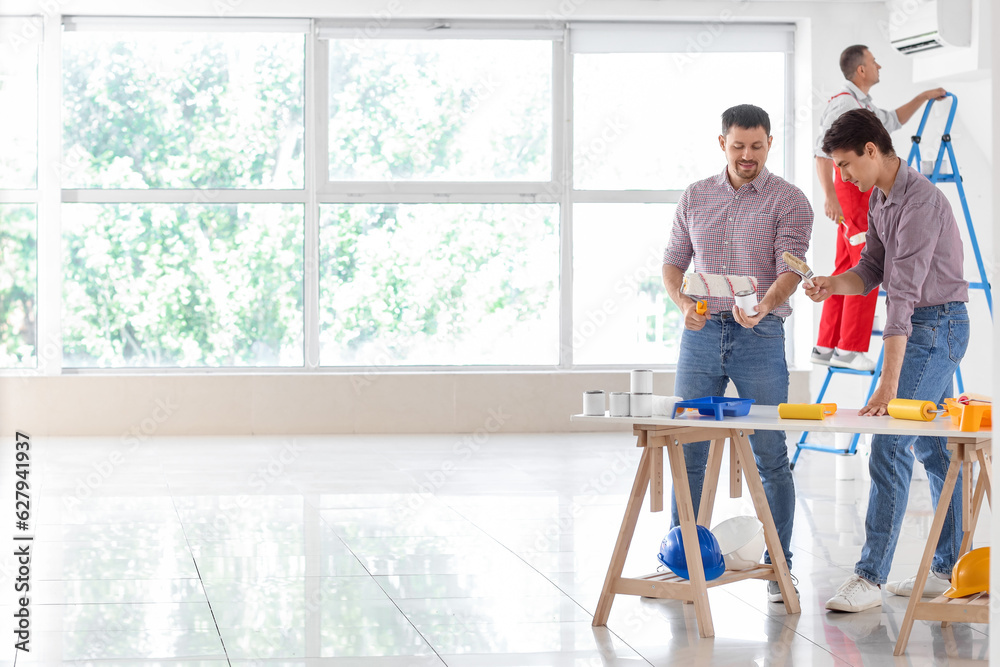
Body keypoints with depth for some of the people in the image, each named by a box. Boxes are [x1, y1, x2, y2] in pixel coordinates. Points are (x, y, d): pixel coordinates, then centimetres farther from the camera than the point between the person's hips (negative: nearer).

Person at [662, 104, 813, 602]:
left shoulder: (789, 201, -2)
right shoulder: (695, 197, 10)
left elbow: (791, 269, -12)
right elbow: (673, 260, 13)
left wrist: (763, 306, -32)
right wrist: (683, 303, -8)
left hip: (760, 336, -3)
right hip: (701, 333, 3)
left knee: (770, 456, -2)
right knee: (687, 450, 6)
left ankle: (779, 567, 5)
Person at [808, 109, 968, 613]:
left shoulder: (919, 202, -24)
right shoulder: (879, 199, 7)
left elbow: (903, 294, -29)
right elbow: (872, 270, 12)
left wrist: (889, 383, -31)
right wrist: (834, 284, -12)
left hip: (938, 325, -10)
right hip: (919, 326, 10)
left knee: (889, 446, -13)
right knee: (932, 448, 13)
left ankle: (869, 577, -12)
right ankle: (949, 569, 20)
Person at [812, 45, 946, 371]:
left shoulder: (863, 104, 18)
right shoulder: (843, 103, -14)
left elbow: (893, 121, 37)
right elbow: (822, 151, -21)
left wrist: (923, 97, 32)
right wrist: (830, 197, -29)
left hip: (863, 194, 10)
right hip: (853, 190, -10)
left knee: (847, 270, 10)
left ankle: (826, 347, 11)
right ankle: (850, 350, -11)